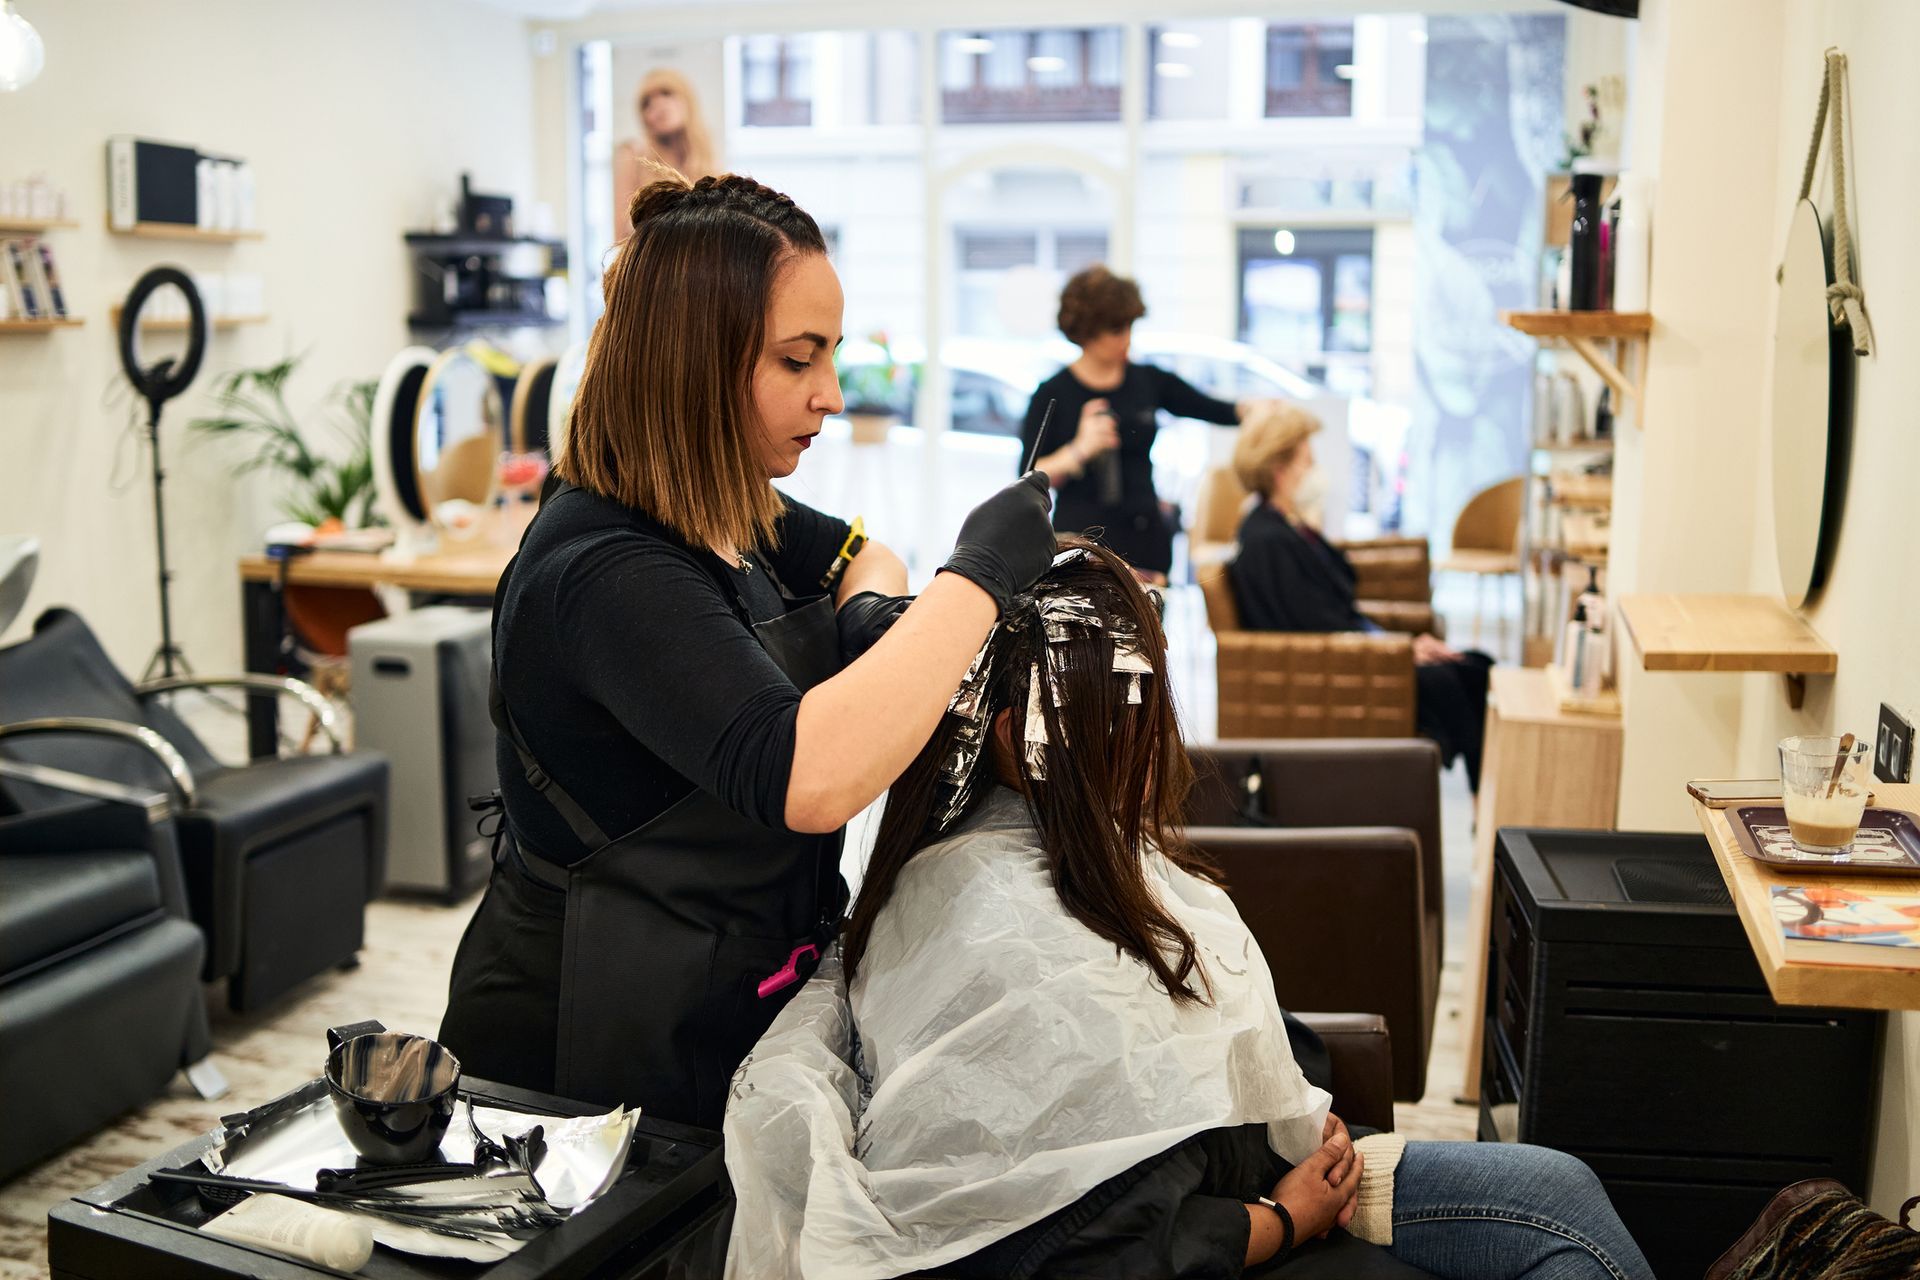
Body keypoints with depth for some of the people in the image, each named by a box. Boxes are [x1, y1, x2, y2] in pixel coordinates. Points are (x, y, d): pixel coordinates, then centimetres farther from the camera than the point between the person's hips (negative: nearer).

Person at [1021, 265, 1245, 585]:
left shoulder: (1150, 382, 8)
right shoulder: (1053, 395, -3)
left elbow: (1218, 411, 15)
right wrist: (1078, 450, -20)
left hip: (1146, 540, 4)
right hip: (1084, 541, -4)